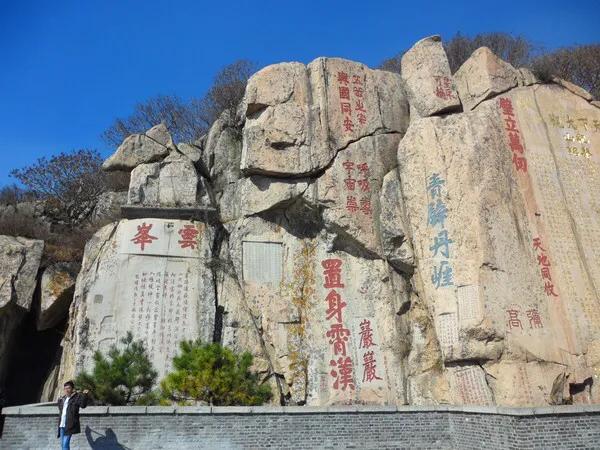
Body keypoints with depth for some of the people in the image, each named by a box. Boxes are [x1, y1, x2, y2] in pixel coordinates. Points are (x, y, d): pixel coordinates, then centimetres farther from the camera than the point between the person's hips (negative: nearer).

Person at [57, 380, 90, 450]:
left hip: (69, 425, -8)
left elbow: (83, 405, -24)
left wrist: (84, 395, -33)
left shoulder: (77, 397, -6)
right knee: (62, 444, 15)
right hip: (61, 425, 8)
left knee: (65, 444, -13)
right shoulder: (63, 399, 16)